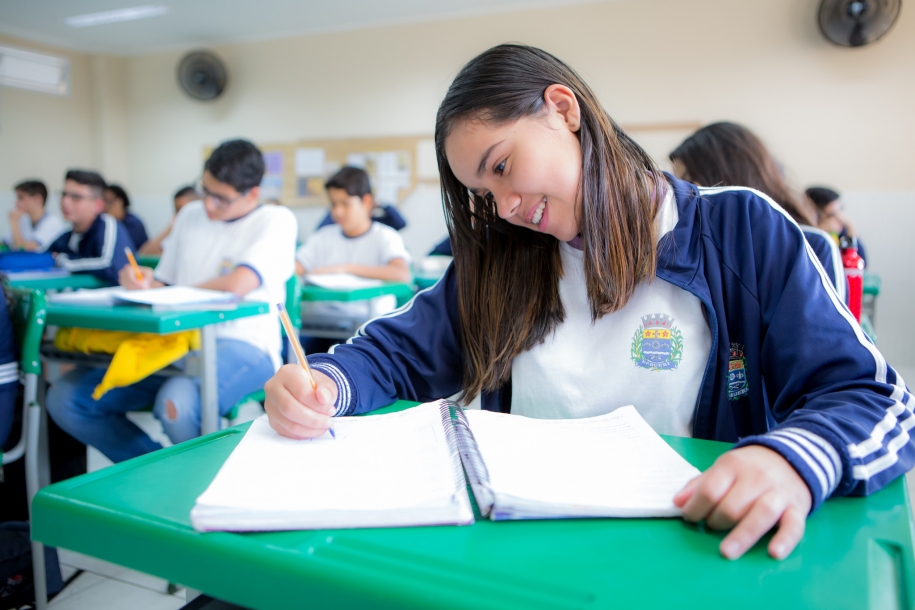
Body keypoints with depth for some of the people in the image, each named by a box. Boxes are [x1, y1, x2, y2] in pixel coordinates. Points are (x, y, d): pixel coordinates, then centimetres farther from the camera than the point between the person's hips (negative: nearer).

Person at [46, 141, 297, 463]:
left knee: (176, 404, -38)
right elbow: (164, 284, 22)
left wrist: (175, 292, -2)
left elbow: (237, 285, -18)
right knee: (65, 399, -6)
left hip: (245, 347, -7)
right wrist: (145, 282, -3)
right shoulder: (190, 215, 18)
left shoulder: (276, 221, -2)